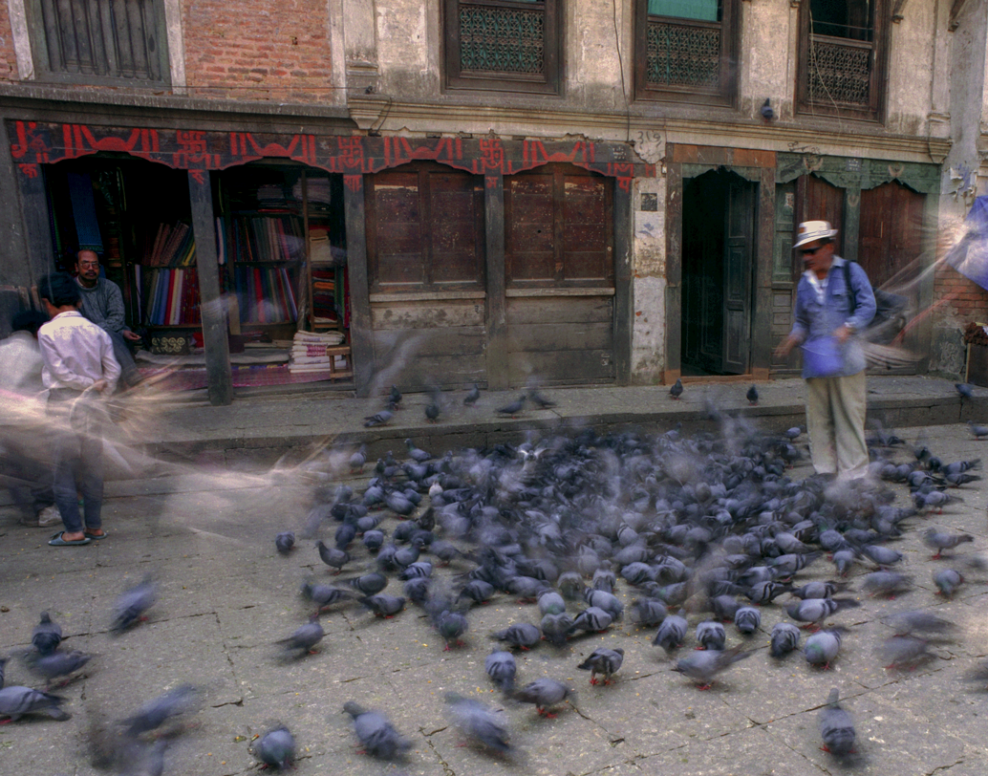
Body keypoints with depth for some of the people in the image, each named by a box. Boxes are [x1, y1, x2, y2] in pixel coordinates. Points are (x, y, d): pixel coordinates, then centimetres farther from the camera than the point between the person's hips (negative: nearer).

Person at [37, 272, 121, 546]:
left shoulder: (48, 331, -8)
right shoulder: (96, 331, 2)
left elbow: (59, 371, -10)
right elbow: (113, 369, 1)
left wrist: (92, 385, -1)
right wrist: (99, 388, 10)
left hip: (62, 403, -4)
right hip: (91, 403, 4)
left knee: (64, 468, 4)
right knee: (92, 467, 11)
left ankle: (74, 531, 7)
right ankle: (94, 526, 18)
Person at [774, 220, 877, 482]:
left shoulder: (850, 271, 3)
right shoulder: (804, 283, 15)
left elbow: (868, 306, -5)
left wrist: (847, 328, -21)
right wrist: (792, 340, 0)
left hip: (845, 360, -4)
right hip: (815, 362, 4)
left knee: (849, 419, -1)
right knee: (818, 419, 5)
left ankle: (853, 475, 8)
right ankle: (825, 472, 14)